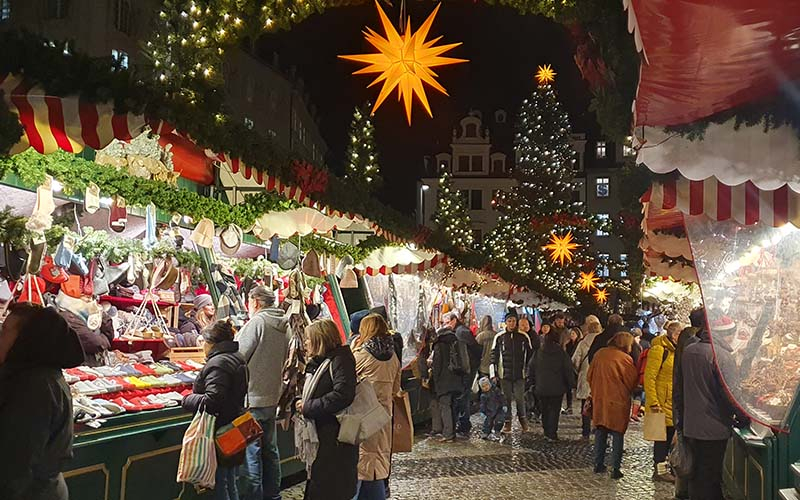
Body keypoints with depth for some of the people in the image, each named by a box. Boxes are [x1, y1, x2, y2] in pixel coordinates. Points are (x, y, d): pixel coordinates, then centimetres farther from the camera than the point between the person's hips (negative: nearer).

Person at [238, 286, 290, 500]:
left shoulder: (256, 322, -15)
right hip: (272, 398, 8)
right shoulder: (285, 326, 9)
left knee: (250, 454, 0)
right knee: (270, 451, 17)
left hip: (251, 400, -8)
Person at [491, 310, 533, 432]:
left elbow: (530, 355, 10)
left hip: (520, 373, 0)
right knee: (507, 398, 7)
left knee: (520, 398, -1)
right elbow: (494, 355, 5)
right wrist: (494, 374, 1)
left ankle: (523, 419, 21)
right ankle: (507, 421, 19)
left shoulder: (524, 337, 2)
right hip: (504, 374, 1)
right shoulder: (499, 337, 2)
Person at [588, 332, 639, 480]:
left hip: (599, 399, 5)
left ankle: (598, 464, 19)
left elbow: (590, 376, 10)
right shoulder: (625, 358, -13)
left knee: (600, 432, 15)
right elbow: (633, 381, -5)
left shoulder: (600, 354, 2)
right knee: (618, 434, 4)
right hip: (618, 401, -4)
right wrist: (626, 392, 15)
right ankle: (616, 468, 3)